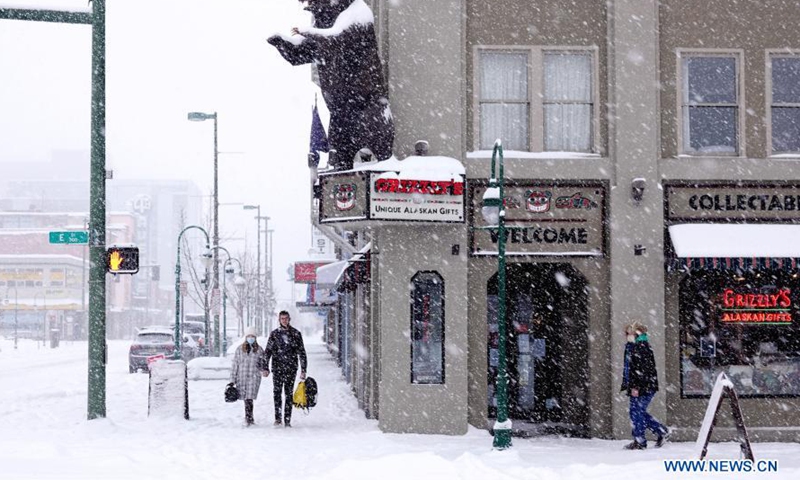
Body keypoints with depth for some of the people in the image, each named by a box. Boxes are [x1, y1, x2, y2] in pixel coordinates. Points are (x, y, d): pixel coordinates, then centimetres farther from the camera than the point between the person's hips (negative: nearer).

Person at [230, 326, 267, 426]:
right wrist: (232, 380, 4)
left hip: (254, 377, -2)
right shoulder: (240, 350, 7)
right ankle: (250, 418, 16)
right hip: (241, 377, 2)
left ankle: (248, 419, -14)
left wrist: (263, 370, -10)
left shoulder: (259, 350, 6)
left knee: (249, 399, -14)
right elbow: (235, 365, 8)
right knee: (246, 399, 5)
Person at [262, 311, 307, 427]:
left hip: (291, 368, 0)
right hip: (277, 368, 0)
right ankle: (277, 418, 0)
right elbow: (267, 352, 8)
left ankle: (287, 420, 4)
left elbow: (302, 352, 6)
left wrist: (303, 370, 1)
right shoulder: (274, 334, 7)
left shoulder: (296, 334, 5)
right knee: (277, 392, -5)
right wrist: (265, 367, -1)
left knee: (289, 394, 1)